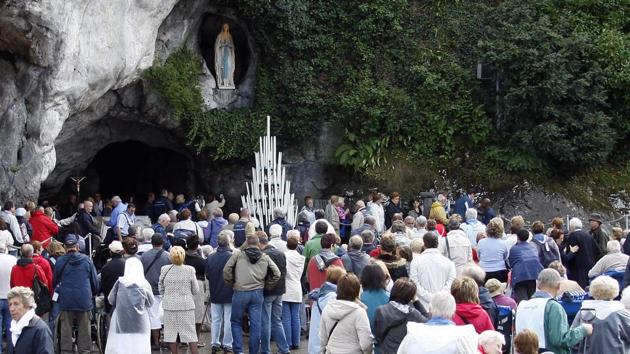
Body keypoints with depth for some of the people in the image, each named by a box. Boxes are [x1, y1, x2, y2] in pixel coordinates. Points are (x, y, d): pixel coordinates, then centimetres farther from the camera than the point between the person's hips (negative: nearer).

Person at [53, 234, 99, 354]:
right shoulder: (86, 260, -2)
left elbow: (54, 282, 9)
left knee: (66, 327, 7)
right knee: (84, 327, 7)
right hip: (84, 299, 0)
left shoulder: (60, 261, -1)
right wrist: (93, 294, 22)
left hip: (66, 299, 0)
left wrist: (58, 292, 29)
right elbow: (95, 281, 4)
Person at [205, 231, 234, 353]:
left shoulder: (210, 258, -3)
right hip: (229, 294, -4)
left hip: (215, 294, 4)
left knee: (216, 320, 12)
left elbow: (207, 275, 5)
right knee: (228, 320, 4)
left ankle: (215, 343, 14)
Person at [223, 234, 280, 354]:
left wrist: (231, 283, 7)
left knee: (236, 322, 11)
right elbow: (276, 273, 6)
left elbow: (226, 270, -7)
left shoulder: (238, 254, 0)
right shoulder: (265, 257, 9)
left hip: (240, 293, -2)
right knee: (256, 325, 7)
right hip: (257, 293, 2)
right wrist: (267, 285, 16)